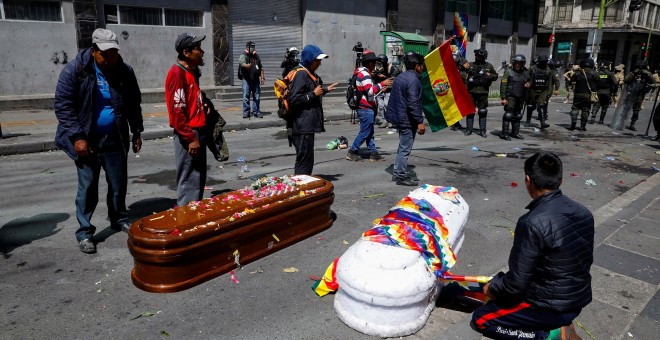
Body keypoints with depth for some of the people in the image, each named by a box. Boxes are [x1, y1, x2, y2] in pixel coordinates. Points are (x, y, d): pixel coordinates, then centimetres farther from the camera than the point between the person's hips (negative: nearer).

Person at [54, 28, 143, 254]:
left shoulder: (125, 72, 0)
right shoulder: (75, 70, -9)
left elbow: (134, 104, 10)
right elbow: (63, 105, -10)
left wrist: (136, 132, 8)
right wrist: (77, 137, -16)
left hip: (116, 139, 3)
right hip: (87, 140, -3)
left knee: (119, 183, 11)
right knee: (87, 187, 2)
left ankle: (119, 220, 31)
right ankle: (84, 232, 13)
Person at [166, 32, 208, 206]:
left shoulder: (191, 71, 15)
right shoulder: (177, 73, -14)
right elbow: (177, 111, -19)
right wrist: (191, 138, -19)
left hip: (197, 132, 10)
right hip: (188, 135, -10)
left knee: (199, 179, 16)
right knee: (189, 182, -4)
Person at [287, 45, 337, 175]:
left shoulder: (310, 74, 18)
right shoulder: (301, 75, -14)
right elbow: (294, 99, -22)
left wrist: (325, 90, 25)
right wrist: (314, 94, -16)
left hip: (309, 124, 10)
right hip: (303, 126, -10)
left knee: (306, 160, 16)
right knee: (305, 159, -7)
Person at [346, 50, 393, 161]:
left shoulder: (363, 73, 16)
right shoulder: (364, 74, -17)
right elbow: (370, 91, -27)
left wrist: (379, 88, 16)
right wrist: (382, 84, -22)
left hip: (366, 108, 11)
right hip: (366, 109, -11)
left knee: (370, 132, 12)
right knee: (364, 133, -3)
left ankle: (373, 153, 17)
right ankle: (352, 152, 4)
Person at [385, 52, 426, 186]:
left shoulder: (401, 77, 13)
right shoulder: (413, 80, -18)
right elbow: (413, 103, -24)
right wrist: (420, 121, -22)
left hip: (399, 116, 10)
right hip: (407, 119, -10)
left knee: (402, 147, 19)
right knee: (405, 149, -3)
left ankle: (397, 173, 26)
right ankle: (402, 177, 4)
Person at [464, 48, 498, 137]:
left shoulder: (489, 66, 6)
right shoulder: (471, 65, 6)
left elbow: (496, 76, 14)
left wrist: (490, 75, -7)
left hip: (483, 92, 0)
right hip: (471, 91, 0)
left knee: (483, 112, 4)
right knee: (470, 110, 4)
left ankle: (482, 130, 11)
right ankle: (469, 129, 12)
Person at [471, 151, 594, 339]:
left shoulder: (532, 223, -28)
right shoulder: (583, 213, -4)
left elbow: (516, 282, -22)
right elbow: (584, 261, 10)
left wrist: (492, 287, -1)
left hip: (551, 306, -8)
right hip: (579, 300, 8)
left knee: (480, 320, 8)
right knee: (504, 291, 27)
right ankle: (561, 323, 12)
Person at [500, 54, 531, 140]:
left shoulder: (525, 73, 10)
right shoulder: (508, 72, -5)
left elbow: (530, 81, 26)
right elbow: (503, 85, -9)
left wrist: (529, 84, 0)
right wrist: (503, 98, -15)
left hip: (520, 98, 6)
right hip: (510, 97, -6)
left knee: (517, 116, 12)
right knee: (508, 114, -11)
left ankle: (515, 133, 22)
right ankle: (504, 134, -9)